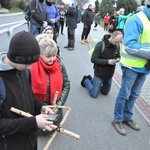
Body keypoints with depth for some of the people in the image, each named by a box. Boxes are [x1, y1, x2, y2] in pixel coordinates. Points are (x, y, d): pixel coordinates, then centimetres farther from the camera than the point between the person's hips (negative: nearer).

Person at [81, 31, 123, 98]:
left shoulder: (117, 46, -5)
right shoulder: (100, 45, -21)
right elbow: (93, 59, -21)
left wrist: (117, 59, -12)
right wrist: (107, 61, -26)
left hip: (109, 75, 6)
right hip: (99, 74, -6)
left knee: (105, 92, 21)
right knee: (94, 94, 3)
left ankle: (91, 80, 39)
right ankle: (86, 80, 29)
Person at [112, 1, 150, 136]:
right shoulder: (136, 20, -18)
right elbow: (129, 45, -27)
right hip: (132, 66, -7)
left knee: (134, 95, 18)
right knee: (124, 94, 6)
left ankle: (127, 117, 35)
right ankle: (118, 120, 23)